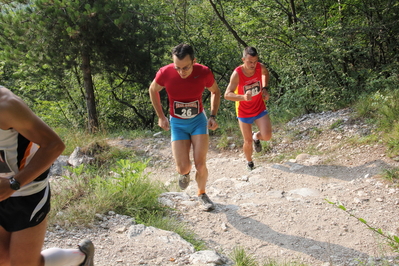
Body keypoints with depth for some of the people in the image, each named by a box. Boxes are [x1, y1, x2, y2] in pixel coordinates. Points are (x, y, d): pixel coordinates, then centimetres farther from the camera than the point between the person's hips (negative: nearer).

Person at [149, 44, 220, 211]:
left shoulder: (204, 73, -19)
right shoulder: (165, 73, -21)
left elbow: (215, 92, 3)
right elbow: (153, 90, 3)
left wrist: (213, 116, -6)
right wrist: (160, 117, 3)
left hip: (199, 121, 0)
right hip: (177, 124, 0)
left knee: (200, 164, -7)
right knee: (182, 168, -10)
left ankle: (202, 194, 23)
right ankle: (185, 173, 29)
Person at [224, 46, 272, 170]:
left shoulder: (261, 67, -15)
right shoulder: (237, 74, -27)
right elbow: (227, 95, -31)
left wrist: (265, 88, -2)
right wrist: (243, 97, -47)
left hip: (260, 108, 2)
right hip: (244, 112, -2)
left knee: (267, 136, -14)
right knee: (248, 142, 6)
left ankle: (256, 136, 24)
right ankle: (249, 162, 38)